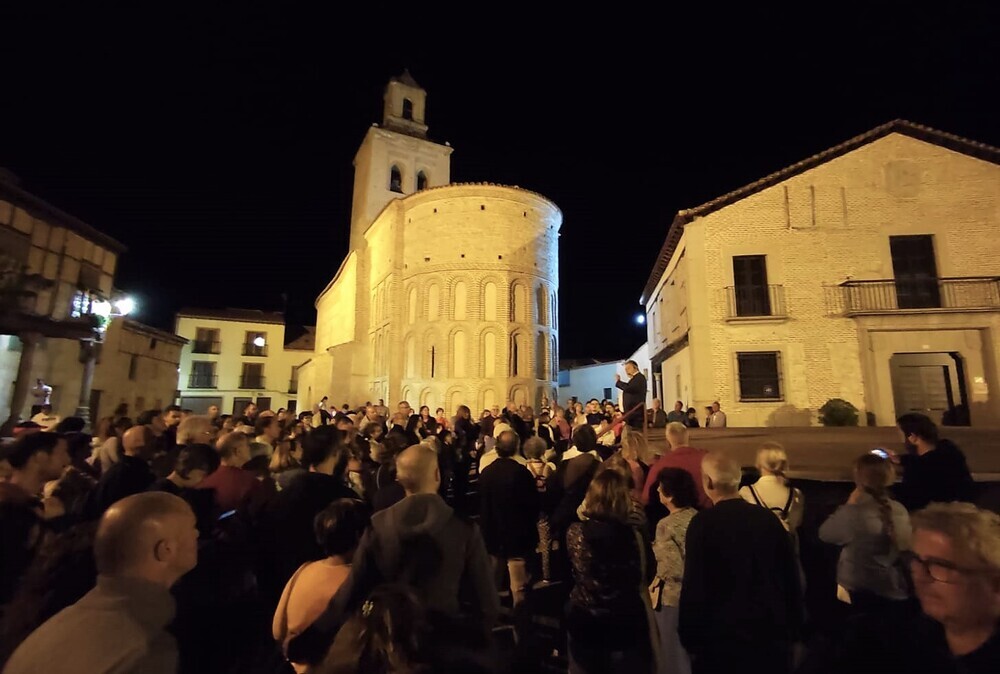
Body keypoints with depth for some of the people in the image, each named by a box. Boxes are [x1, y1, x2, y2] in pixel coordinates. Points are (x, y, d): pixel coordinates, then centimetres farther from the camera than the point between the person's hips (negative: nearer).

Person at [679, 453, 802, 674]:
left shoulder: (703, 522, -16)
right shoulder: (768, 518, -2)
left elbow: (694, 585, -16)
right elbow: (791, 577, 4)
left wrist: (690, 638, -6)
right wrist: (793, 630, 15)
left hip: (723, 634, -4)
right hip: (772, 632, 4)